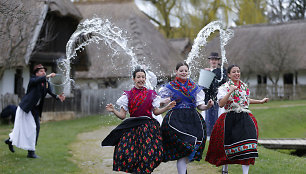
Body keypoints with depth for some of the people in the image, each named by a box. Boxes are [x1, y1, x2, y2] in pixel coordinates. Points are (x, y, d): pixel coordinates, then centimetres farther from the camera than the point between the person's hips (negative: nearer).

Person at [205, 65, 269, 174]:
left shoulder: (245, 86, 14)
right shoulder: (224, 87, -3)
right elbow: (221, 104, -16)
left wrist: (260, 101, 32)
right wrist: (230, 91, -23)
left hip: (245, 118, 3)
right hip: (230, 119, -3)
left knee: (247, 146, -13)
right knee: (228, 145, 4)